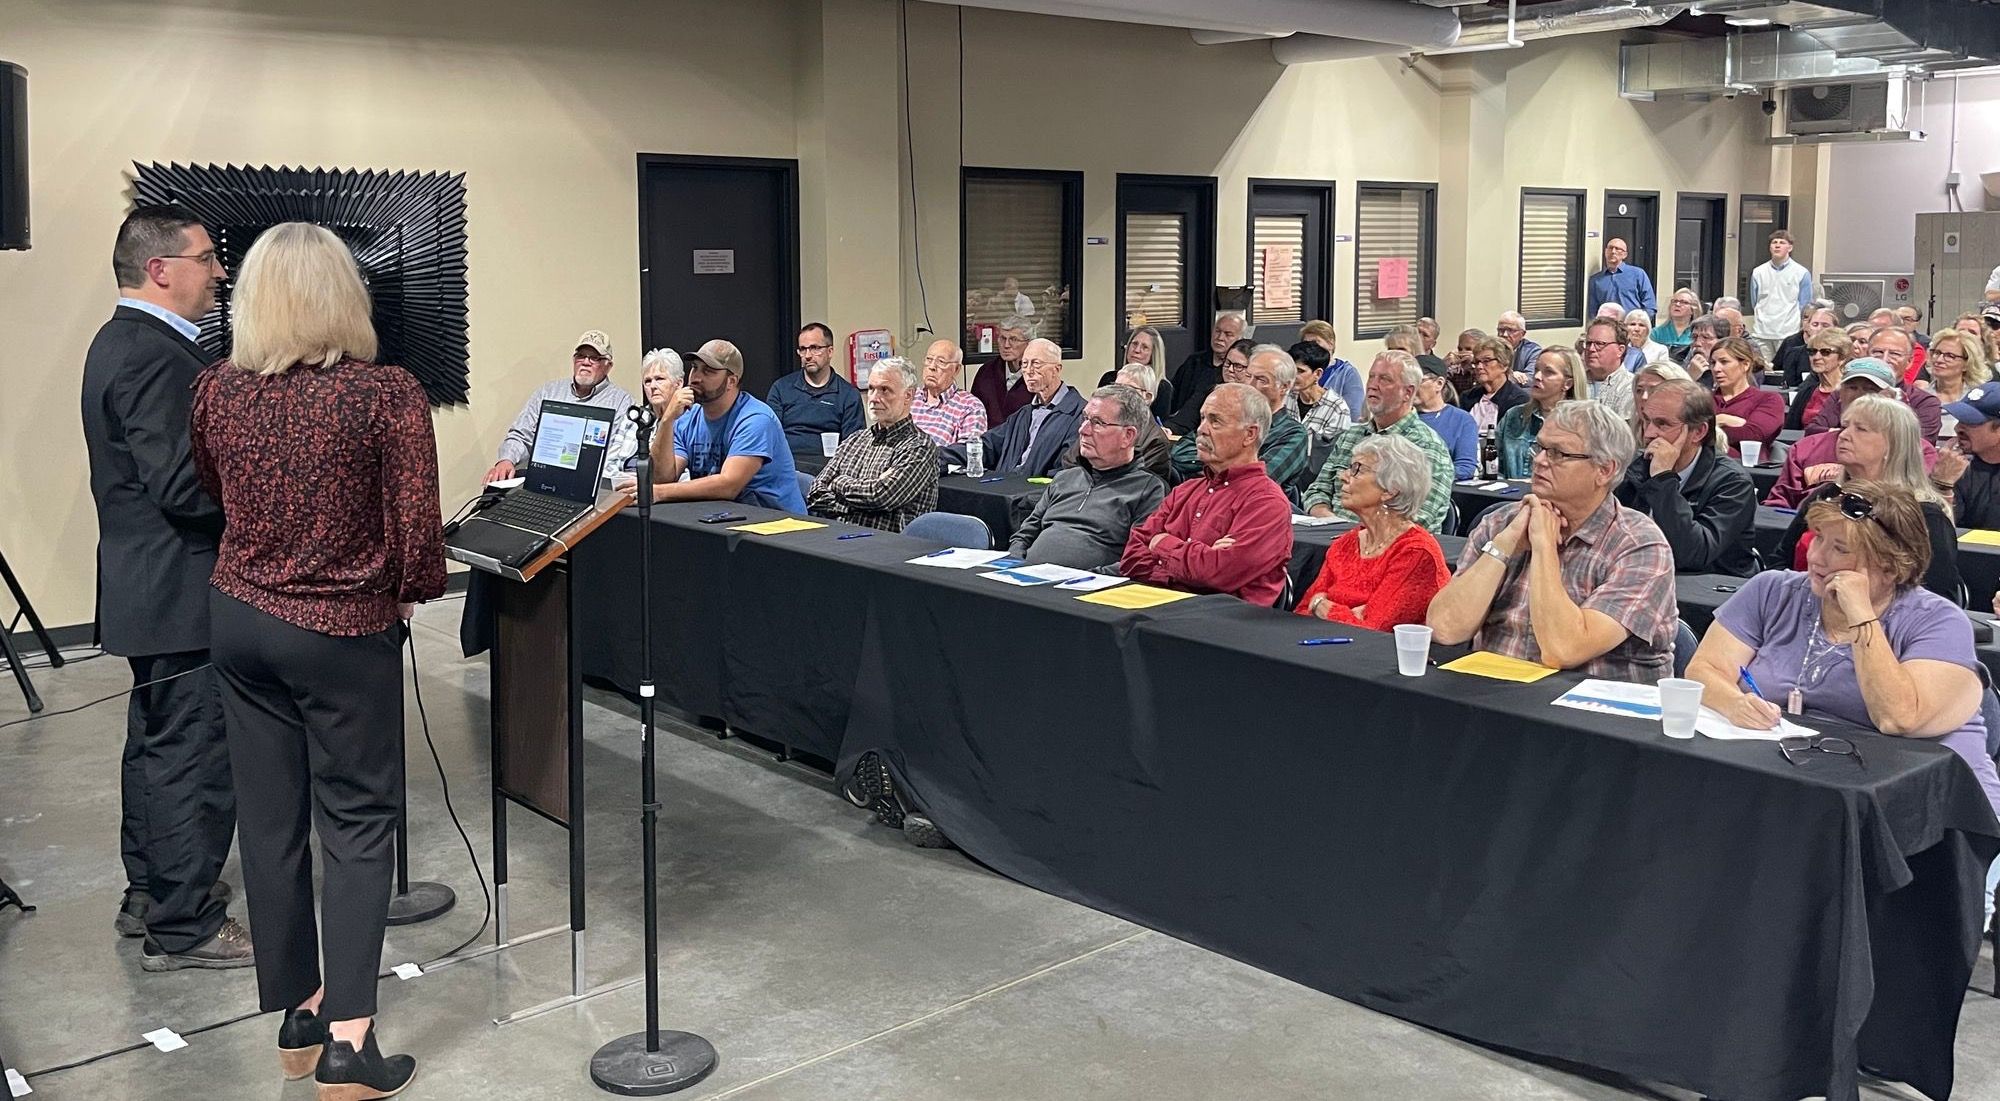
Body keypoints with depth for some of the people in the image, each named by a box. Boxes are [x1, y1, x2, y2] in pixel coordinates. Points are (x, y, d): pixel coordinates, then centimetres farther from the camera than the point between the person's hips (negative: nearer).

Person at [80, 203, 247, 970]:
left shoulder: (123, 342, 12)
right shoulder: (156, 357, -21)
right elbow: (183, 484, -26)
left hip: (148, 587, 11)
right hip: (183, 593, -11)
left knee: (157, 746, 20)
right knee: (196, 760, -3)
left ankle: (150, 895, 33)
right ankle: (184, 928, 7)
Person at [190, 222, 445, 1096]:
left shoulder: (217, 391, -2)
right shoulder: (387, 394, -16)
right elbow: (417, 526, -15)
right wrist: (412, 590, 4)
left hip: (241, 619, 4)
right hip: (346, 629, -4)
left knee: (269, 817, 12)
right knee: (355, 818, 4)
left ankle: (296, 1013, 23)